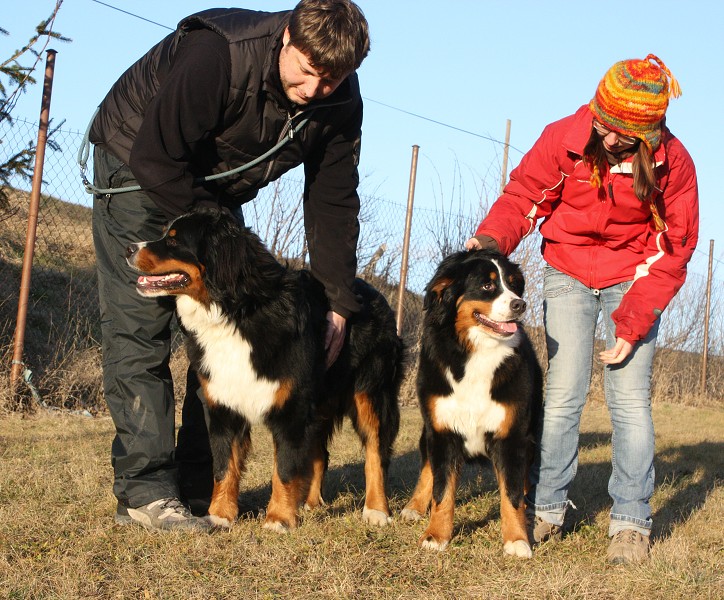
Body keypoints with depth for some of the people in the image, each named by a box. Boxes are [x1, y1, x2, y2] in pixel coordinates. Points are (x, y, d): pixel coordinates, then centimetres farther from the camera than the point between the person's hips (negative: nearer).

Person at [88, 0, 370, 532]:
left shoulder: (341, 103, -16)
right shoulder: (217, 54, -35)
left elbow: (332, 204, -7)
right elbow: (155, 156, -31)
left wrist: (337, 304, -11)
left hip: (214, 190, 6)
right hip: (137, 171, -6)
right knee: (141, 329, -14)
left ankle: (201, 487, 5)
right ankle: (144, 492, -14)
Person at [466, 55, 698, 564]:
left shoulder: (673, 163, -19)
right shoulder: (565, 139, -19)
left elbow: (671, 251, -13)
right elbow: (524, 196, -9)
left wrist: (631, 325, -18)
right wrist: (492, 239, -31)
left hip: (633, 279, -1)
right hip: (569, 274, 1)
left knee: (630, 397, -8)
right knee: (563, 394, -5)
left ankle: (631, 524, -1)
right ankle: (546, 510, 5)